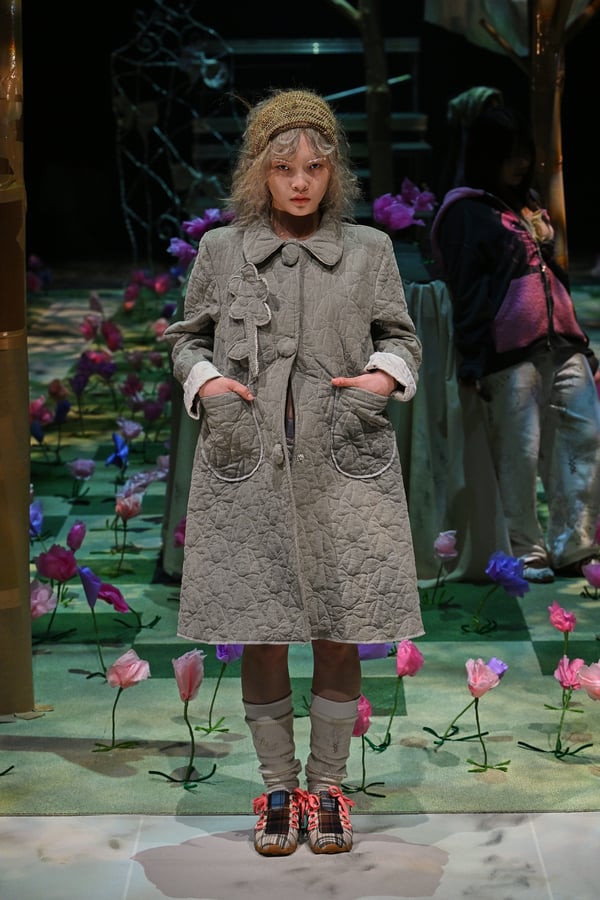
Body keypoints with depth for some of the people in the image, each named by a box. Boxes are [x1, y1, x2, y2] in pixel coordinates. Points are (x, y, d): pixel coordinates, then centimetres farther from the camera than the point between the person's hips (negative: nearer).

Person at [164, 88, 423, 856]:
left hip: (343, 469, 0)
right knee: (260, 641, 4)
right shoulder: (220, 250, 6)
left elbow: (400, 336, 13)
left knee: (339, 637, 4)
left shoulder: (369, 249, 6)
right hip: (247, 469, 0)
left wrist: (386, 375, -7)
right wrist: (206, 380, -5)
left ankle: (326, 787, 20)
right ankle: (278, 790, 20)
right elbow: (186, 338, 15)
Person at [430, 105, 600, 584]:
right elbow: (466, 292, -7)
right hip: (509, 354, -7)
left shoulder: (529, 204, 23)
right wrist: (472, 363, -14)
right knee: (519, 455, -4)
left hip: (561, 345, 7)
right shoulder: (466, 212, -1)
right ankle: (526, 552, 8)